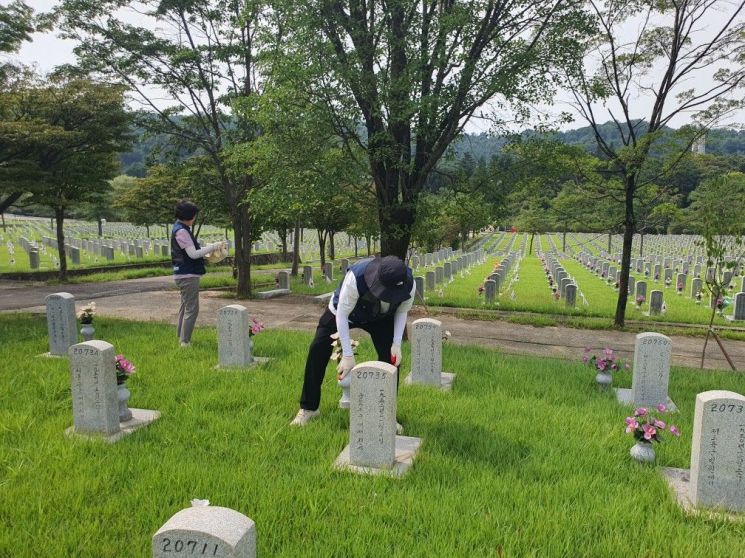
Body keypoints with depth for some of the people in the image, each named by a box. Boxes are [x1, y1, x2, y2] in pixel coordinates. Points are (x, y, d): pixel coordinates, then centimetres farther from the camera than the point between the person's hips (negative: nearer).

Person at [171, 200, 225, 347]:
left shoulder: (180, 229, 14)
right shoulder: (181, 231, -17)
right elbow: (193, 254, -20)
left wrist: (210, 248, 13)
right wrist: (213, 247, -14)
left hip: (185, 275, 11)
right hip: (188, 275, -11)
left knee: (185, 307, 18)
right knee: (192, 309, -6)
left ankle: (181, 338, 27)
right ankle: (185, 341, -3)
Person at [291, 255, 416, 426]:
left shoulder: (409, 284, -33)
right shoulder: (356, 277, -45)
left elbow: (402, 312, -10)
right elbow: (342, 315, -34)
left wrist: (397, 344, -21)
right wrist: (348, 355, -35)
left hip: (380, 318, 2)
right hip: (342, 312, -2)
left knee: (391, 356, -12)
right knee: (317, 350, -10)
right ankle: (308, 408, 7)